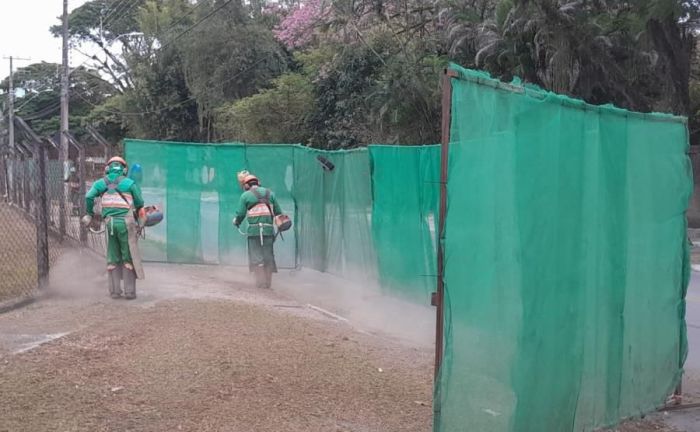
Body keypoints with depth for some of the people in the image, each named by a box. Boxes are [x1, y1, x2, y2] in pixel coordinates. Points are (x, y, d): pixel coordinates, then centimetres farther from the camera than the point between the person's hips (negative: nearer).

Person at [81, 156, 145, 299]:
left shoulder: (101, 183, 11)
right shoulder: (130, 183, 5)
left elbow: (89, 197, -2)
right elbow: (140, 203, 5)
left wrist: (89, 214, 11)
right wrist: (136, 212, 26)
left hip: (110, 222, 3)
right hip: (126, 222, -3)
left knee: (113, 259, 11)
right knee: (128, 258, 4)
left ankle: (114, 291, 12)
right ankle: (129, 291, 3)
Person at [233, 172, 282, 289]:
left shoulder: (245, 195, 3)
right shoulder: (269, 193, 13)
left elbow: (240, 214, -1)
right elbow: (278, 212, 10)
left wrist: (236, 222, 19)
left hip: (254, 230, -3)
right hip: (269, 229, 3)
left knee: (256, 257, 3)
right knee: (268, 256, 9)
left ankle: (261, 282, -1)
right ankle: (268, 282, 11)